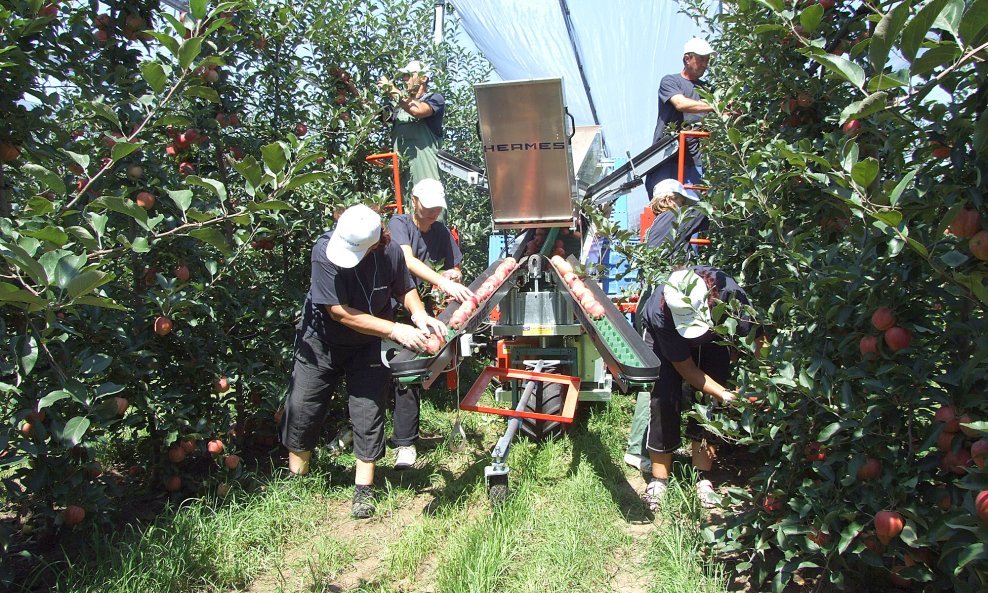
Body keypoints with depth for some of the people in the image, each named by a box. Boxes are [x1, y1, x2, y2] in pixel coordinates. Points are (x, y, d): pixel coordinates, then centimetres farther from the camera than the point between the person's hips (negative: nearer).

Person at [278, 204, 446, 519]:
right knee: (301, 409, 5)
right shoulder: (325, 250, -31)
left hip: (368, 348, 1)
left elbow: (405, 288, -2)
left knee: (368, 414, 0)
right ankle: (296, 476, 28)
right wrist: (395, 330, -34)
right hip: (321, 343, -1)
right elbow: (339, 312, -31)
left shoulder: (390, 253, -23)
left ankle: (364, 488, 17)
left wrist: (420, 315, -23)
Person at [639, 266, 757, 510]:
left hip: (714, 335, 3)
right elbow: (687, 370, -29)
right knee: (665, 399, -16)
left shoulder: (728, 291, -40)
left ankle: (701, 477, 0)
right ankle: (659, 479, -3)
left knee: (710, 400, -11)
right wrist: (726, 395, -35)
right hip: (665, 337, -2)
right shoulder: (661, 314, -41)